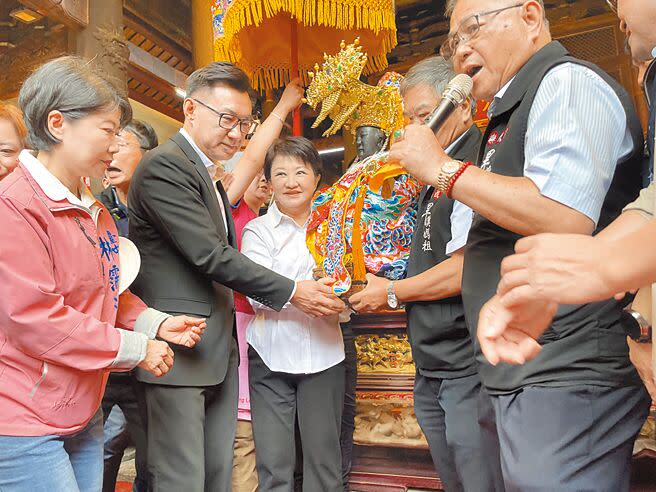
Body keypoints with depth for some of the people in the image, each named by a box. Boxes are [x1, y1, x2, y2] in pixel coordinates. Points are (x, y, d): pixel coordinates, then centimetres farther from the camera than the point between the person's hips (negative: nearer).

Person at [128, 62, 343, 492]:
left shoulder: (205, 174, 19)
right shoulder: (165, 166, -13)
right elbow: (210, 256, -20)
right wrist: (291, 292, -15)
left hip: (218, 351, 9)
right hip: (180, 353, -9)